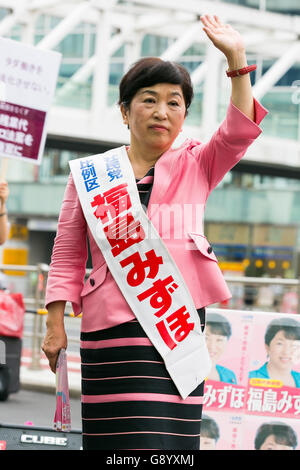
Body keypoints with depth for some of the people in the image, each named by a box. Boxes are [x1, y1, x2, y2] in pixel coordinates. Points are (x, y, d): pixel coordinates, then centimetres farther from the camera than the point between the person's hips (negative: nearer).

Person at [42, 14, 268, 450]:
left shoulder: (195, 166, 15)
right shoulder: (90, 173, 14)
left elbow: (239, 131, -3)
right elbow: (67, 256, 13)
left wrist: (236, 59, -13)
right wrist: (56, 325, 5)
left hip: (180, 321, 1)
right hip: (112, 328, -1)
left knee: (172, 437, -6)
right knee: (125, 442, -8)